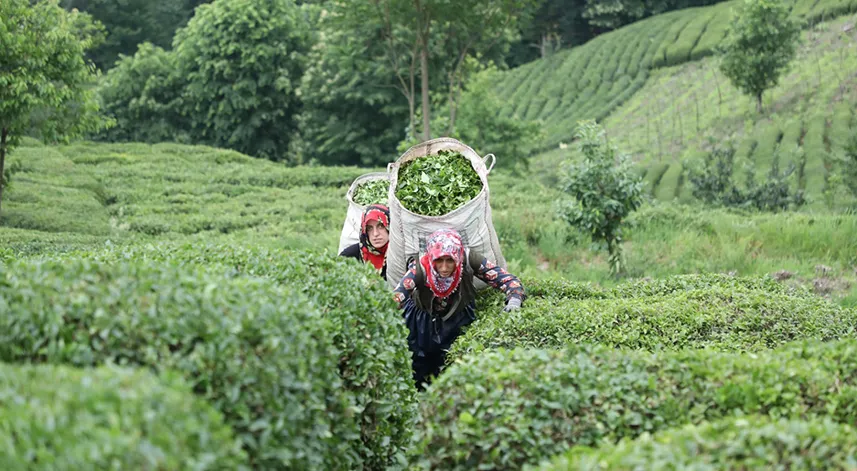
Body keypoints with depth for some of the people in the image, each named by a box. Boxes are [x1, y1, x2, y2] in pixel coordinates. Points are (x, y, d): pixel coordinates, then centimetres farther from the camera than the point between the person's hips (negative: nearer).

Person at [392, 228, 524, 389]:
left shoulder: (469, 261, -32)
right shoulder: (420, 268, -37)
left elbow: (509, 280, -26)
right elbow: (395, 299, -44)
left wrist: (514, 300, -46)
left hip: (458, 318, 1)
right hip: (424, 320, -1)